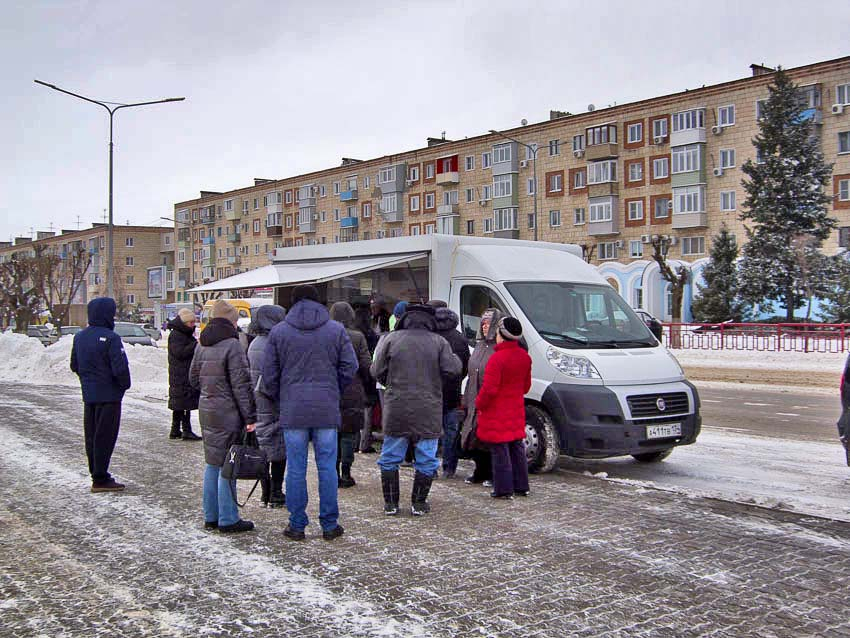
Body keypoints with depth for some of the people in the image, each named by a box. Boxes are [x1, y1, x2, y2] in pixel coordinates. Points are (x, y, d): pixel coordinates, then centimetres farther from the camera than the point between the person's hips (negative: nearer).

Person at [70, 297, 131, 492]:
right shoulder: (110, 338, -19)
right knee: (105, 437, -2)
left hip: (88, 395, 8)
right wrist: (125, 385, -4)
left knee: (91, 436, 14)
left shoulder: (79, 337, 7)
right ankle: (100, 479, 2)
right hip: (109, 395, -8)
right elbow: (120, 368, -22)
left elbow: (74, 366, 16)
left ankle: (97, 474, 24)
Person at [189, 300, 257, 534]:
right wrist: (250, 416, -13)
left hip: (206, 410, 8)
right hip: (227, 413, -8)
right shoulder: (232, 345, -13)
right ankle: (227, 520, 4)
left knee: (213, 464, 16)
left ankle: (210, 516, 23)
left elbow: (193, 379, 18)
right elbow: (241, 384, -15)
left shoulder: (201, 346, 10)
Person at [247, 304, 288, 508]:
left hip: (257, 402, 8)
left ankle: (265, 492, 18)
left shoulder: (254, 344, 10)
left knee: (262, 445, 12)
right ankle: (275, 493, 4)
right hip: (274, 403, -8)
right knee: (279, 447, 1)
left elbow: (249, 374, 14)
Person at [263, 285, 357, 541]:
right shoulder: (337, 330, 3)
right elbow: (350, 367, 2)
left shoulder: (278, 332, 3)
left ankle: (296, 525, 12)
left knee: (296, 469, 6)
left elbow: (269, 375, 3)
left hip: (293, 411, 0)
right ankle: (330, 525, 12)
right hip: (327, 410, 0)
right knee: (327, 467, 6)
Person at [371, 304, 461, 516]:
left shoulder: (391, 339, 0)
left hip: (396, 411, 1)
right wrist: (455, 358, 16)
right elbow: (452, 370, -5)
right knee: (426, 460, 11)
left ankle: (390, 504, 16)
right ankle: (419, 503, 14)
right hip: (428, 411, 0)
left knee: (390, 458, 12)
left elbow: (377, 371, 1)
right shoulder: (439, 342, -1)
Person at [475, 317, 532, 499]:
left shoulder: (497, 358, -21)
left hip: (497, 412, -8)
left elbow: (489, 389, -20)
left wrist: (479, 404, -5)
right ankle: (521, 486, 23)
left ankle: (504, 489, 2)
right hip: (516, 411, 8)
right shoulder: (524, 357, 5)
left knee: (500, 451, -1)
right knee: (517, 449, 16)